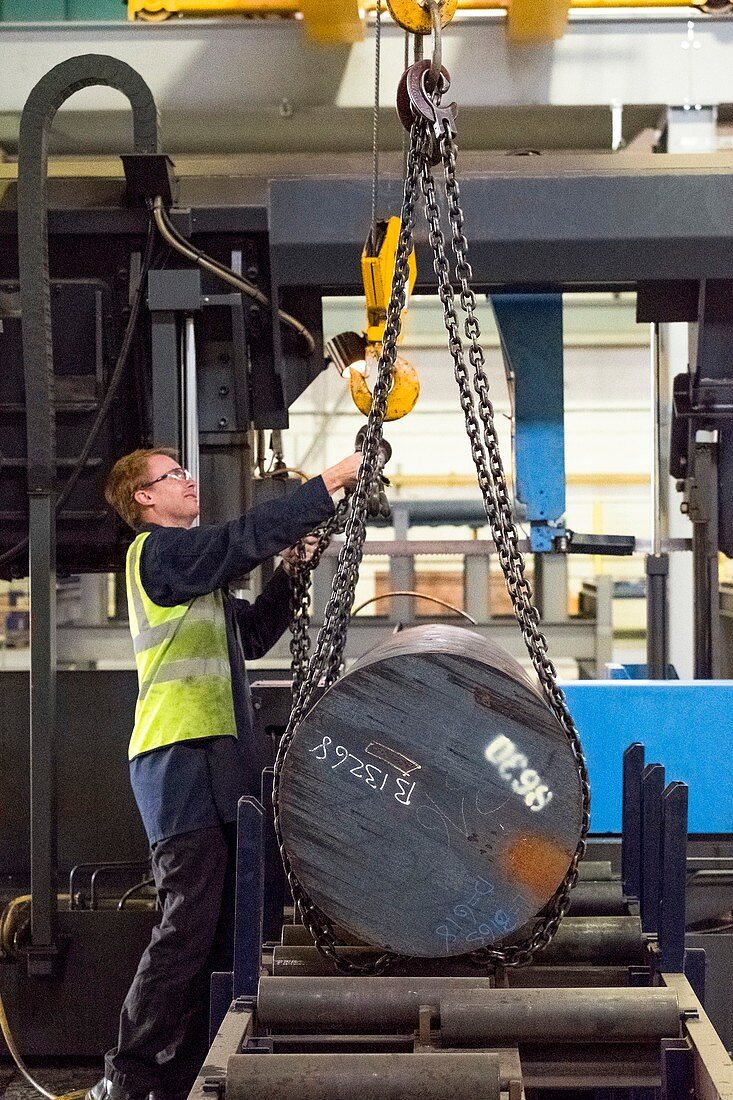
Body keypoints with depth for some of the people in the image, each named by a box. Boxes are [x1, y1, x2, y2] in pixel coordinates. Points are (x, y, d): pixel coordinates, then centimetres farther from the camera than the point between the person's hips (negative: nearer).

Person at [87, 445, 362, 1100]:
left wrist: (287, 573, 13)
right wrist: (337, 479, -13)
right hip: (180, 757, -10)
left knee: (221, 925, 6)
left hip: (216, 759, 10)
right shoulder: (158, 549, -3)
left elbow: (253, 635, 26)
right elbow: (248, 535, -15)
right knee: (190, 921, -13)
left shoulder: (192, 570, 26)